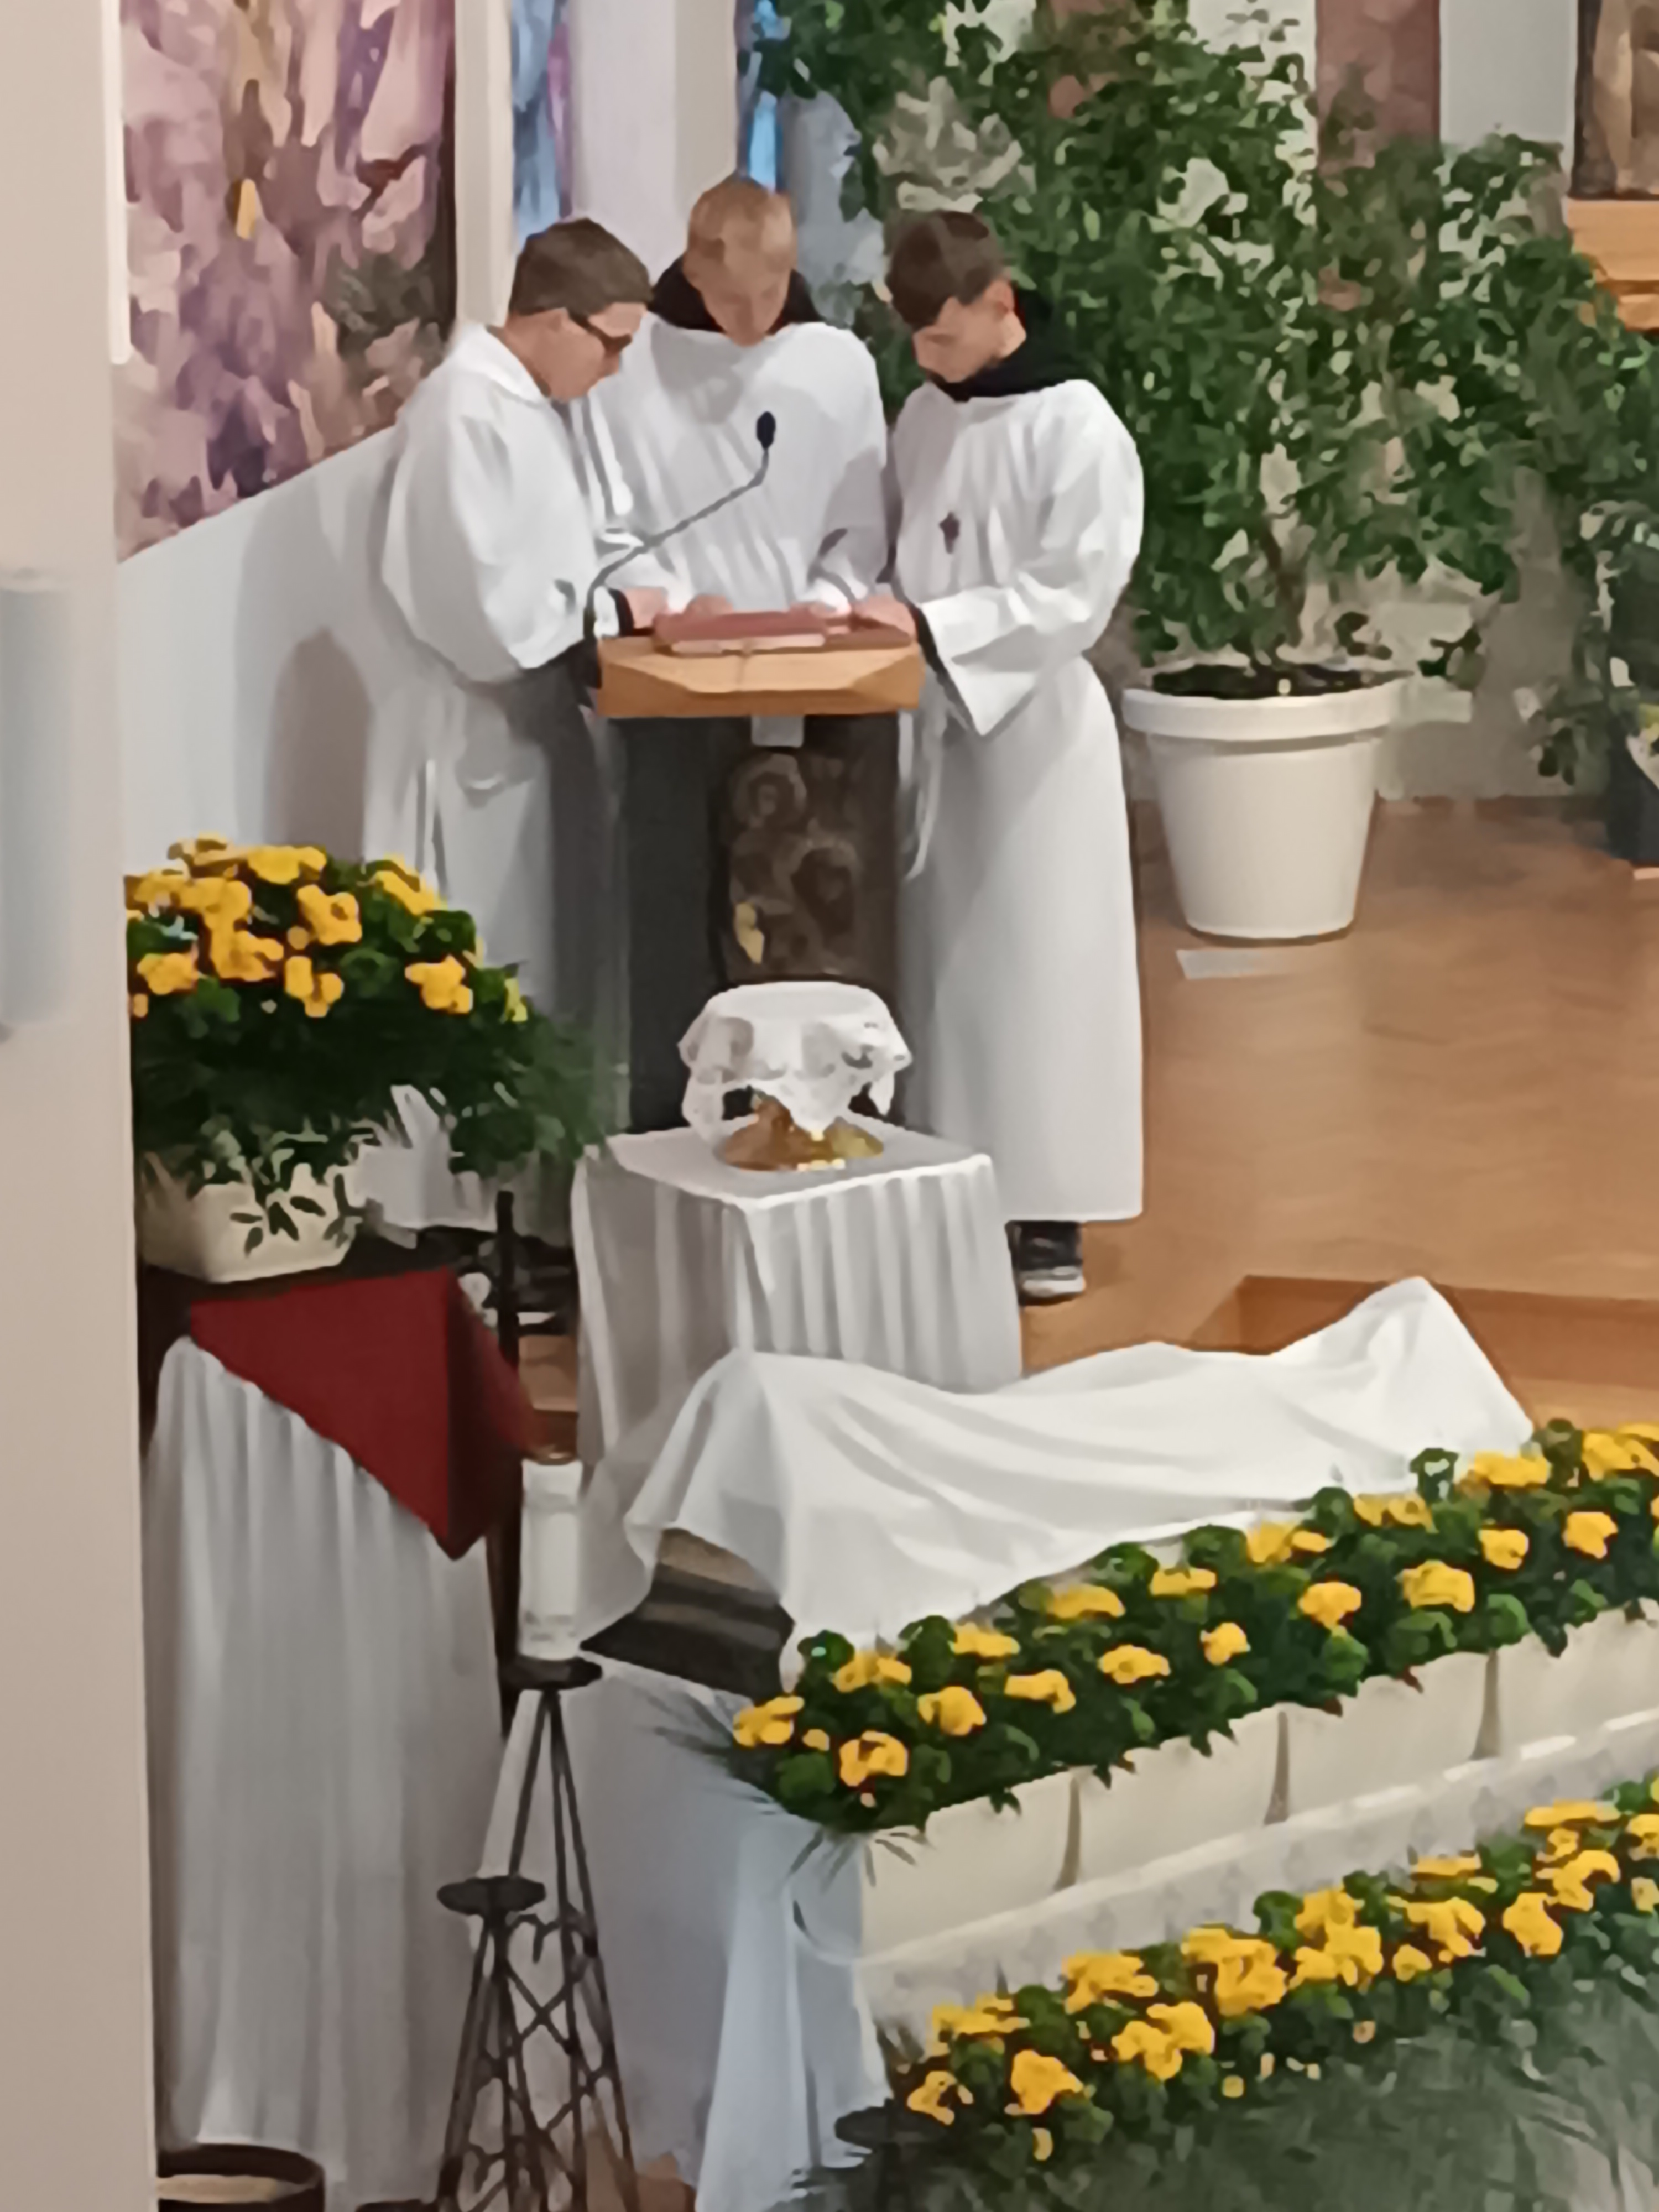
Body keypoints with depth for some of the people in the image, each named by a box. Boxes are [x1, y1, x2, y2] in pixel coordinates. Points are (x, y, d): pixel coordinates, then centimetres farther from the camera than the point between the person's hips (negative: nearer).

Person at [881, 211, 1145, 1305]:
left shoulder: (1076, 428, -12)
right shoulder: (924, 418, 8)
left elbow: (1075, 596, -17)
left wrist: (932, 625, -21)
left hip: (1036, 729, -6)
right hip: (940, 722, 6)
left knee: (1036, 967, -2)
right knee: (943, 960, 9)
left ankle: (1051, 1216, 4)